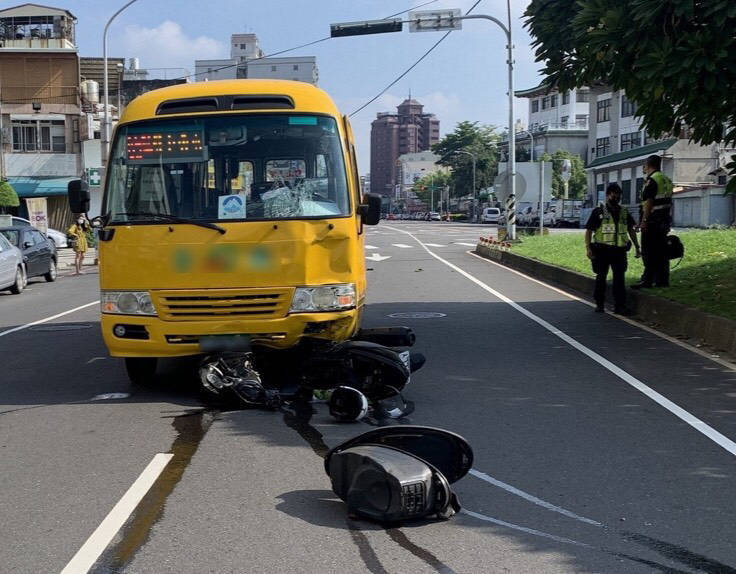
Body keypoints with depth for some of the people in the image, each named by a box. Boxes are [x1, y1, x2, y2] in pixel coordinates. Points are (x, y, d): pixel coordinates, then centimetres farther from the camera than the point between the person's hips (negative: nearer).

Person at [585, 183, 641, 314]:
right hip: (602, 249, -3)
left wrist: (637, 247, 16)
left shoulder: (624, 212, 13)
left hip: (619, 250, 3)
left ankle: (620, 306, -4)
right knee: (601, 277, 6)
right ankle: (599, 304, 18)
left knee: (619, 277, -4)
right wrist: (588, 248, -13)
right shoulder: (598, 212, 0)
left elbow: (631, 230, 20)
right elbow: (588, 230, -3)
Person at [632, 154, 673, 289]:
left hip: (652, 222, -9)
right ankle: (663, 280, 12)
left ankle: (647, 280, -8)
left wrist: (644, 220, -20)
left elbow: (648, 202, -19)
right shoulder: (667, 179, 17)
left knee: (649, 252, -7)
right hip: (664, 221, 9)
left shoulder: (652, 180, -12)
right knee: (661, 252, 10)